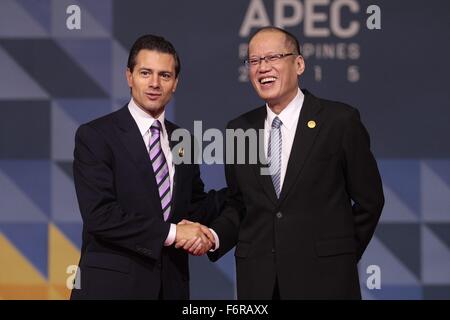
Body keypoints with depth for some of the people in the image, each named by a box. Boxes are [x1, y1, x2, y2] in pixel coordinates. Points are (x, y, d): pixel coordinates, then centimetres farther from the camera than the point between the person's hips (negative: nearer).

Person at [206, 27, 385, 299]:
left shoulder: (341, 121, -5)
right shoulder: (239, 130, 7)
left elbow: (368, 200, 0)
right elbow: (238, 205, 13)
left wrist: (342, 260, 2)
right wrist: (214, 238, -5)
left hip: (323, 278, -3)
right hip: (258, 279, 4)